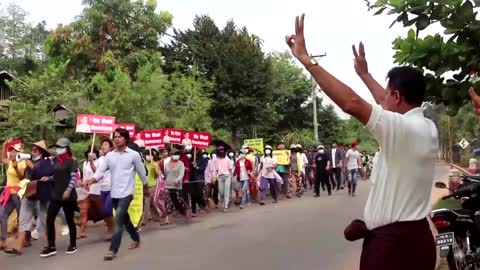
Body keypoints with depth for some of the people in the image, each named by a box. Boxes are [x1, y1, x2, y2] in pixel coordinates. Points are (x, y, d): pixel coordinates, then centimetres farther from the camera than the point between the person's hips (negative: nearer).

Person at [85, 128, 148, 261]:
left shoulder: (134, 154, -6)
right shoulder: (109, 155, 5)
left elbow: (142, 172, 4)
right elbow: (101, 171, -2)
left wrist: (146, 188, 13)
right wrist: (90, 181, -21)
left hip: (126, 193, -5)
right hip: (114, 193, 5)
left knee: (118, 220, -12)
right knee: (124, 218, 17)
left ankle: (113, 250, -8)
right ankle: (136, 239, 37)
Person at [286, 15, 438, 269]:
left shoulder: (401, 127, -20)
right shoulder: (428, 128, 7)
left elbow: (351, 102, -29)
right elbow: (390, 107, 22)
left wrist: (305, 58, -25)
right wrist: (364, 73, 33)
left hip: (392, 241, -9)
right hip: (417, 237, 9)